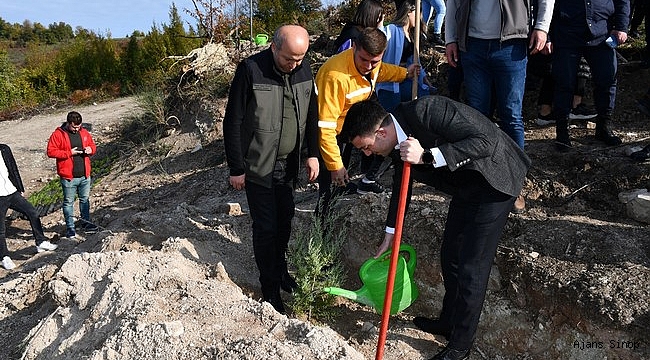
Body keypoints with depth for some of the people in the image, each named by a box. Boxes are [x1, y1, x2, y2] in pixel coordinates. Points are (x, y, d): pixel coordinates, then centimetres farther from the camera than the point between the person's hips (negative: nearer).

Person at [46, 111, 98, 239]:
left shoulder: (84, 132, 7)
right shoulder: (58, 134, -8)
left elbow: (93, 146, 18)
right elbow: (51, 152, -11)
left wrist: (90, 149, -6)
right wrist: (69, 153, -19)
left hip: (85, 175, 5)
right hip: (68, 177, -5)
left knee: (85, 199, 16)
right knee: (68, 202, 5)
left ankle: (86, 222, 30)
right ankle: (70, 227, 15)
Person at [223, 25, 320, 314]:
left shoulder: (304, 69, -2)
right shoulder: (250, 70, -18)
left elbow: (311, 114, 10)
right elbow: (233, 122, -14)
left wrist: (313, 153, 5)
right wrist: (236, 168, -12)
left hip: (288, 165, 5)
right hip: (258, 166, -5)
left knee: (285, 219, 15)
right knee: (265, 227, 1)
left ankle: (280, 267, 37)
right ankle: (270, 286, 19)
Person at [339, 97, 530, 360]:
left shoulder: (426, 111, -30)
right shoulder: (398, 141, -2)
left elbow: (486, 140, -32)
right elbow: (401, 185, 13)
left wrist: (427, 156, -37)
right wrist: (390, 235, 21)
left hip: (494, 182, -8)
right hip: (466, 187, 9)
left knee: (472, 266, -2)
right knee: (450, 255, 17)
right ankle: (448, 321, 39)